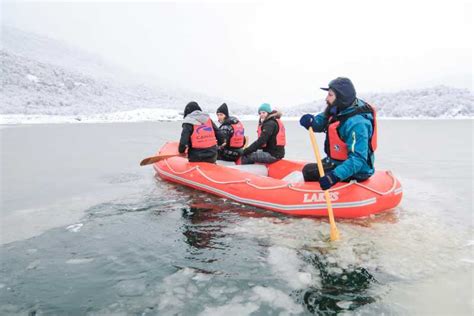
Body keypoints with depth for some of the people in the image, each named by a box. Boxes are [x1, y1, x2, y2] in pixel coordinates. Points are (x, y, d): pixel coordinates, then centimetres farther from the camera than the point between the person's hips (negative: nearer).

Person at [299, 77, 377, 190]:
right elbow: (321, 123, 2)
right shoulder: (341, 108, -4)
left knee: (308, 172, -7)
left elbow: (357, 159, -35)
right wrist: (311, 122, -21)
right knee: (308, 169, 19)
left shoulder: (356, 123, -32)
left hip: (354, 171, -9)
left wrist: (335, 176, -45)